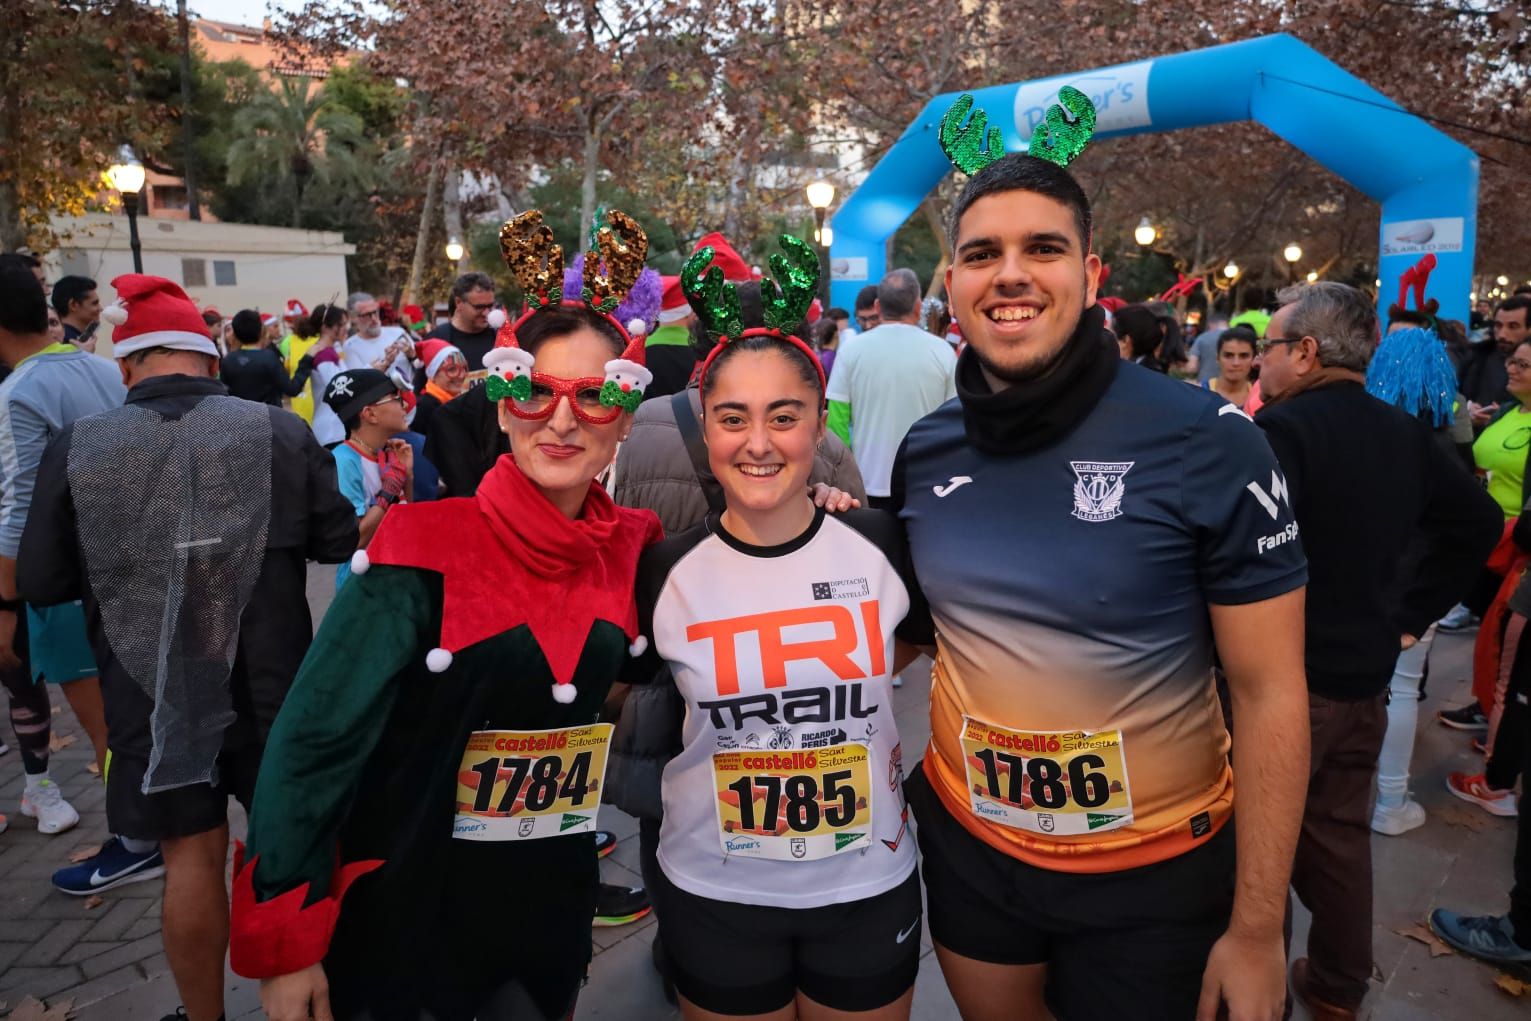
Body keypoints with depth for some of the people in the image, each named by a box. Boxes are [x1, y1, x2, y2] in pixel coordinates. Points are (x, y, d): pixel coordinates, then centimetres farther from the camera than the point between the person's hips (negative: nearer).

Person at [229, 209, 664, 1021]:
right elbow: (314, 739, -15)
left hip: (554, 911, 4)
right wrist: (283, 942, -10)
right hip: (402, 917, -4)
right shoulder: (425, 551, -19)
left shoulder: (632, 552, -6)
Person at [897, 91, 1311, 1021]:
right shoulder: (924, 451, -5)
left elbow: (1271, 695, -13)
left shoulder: (1208, 442, -17)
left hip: (1158, 872, -3)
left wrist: (1257, 929, -11)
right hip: (966, 845, 4)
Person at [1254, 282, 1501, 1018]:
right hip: (1365, 672, 8)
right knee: (1339, 833, 21)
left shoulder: (1282, 428, -20)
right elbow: (1478, 522, 16)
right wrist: (1409, 614, 14)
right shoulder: (1406, 433, 7)